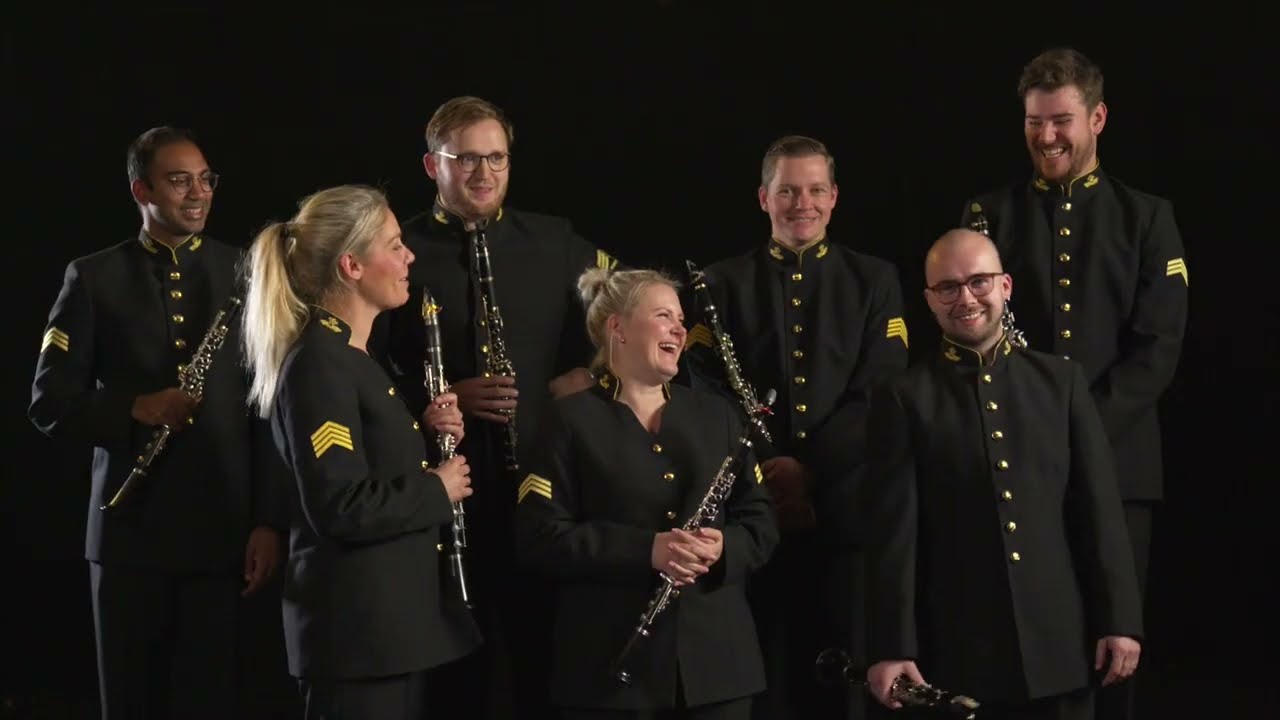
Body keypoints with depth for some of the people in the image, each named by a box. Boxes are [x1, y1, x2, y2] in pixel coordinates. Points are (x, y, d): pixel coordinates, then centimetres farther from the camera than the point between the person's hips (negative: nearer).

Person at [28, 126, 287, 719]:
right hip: (130, 529, 0)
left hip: (223, 530, 0)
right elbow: (49, 405, 1)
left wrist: (269, 520, -5)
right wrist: (135, 411, -16)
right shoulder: (95, 279, 3)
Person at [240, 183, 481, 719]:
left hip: (393, 623, 10)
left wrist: (429, 435, 5)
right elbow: (340, 506, -24)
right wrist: (438, 490, -12)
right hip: (358, 629, -10)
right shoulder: (318, 363, -16)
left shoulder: (355, 358, 15)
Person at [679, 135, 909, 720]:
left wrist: (809, 468, -13)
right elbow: (705, 392, -1)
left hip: (845, 511, 0)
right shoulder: (724, 284, 9)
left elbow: (882, 394, -2)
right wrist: (760, 474, -14)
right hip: (753, 511, 0)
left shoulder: (874, 281, 9)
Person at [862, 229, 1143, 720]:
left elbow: (1100, 508, 6)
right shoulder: (904, 399, 2)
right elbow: (893, 533, -4)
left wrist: (1119, 620, 0)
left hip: (1060, 645, 2)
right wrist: (892, 648, -10)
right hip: (955, 656, -2)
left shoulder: (1060, 380, 9)